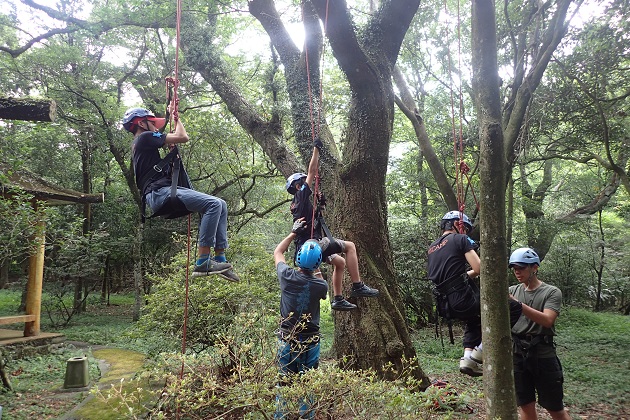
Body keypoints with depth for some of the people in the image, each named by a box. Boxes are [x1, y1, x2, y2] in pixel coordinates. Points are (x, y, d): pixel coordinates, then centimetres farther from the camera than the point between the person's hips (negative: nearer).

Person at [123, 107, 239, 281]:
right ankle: (202, 263, -23)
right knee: (213, 204, -25)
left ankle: (220, 259, -1)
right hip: (160, 193, -10)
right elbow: (183, 137, -6)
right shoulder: (145, 137, -2)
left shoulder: (139, 144, 28)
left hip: (164, 192, 10)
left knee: (221, 205, 3)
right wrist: (176, 118, 11)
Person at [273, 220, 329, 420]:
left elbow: (277, 252, 9)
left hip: (287, 339, 0)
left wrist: (294, 232, 14)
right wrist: (315, 272, 24)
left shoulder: (287, 276, -10)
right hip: (311, 341, 0)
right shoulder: (321, 285, -11)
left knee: (283, 382, 8)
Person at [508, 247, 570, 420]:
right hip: (518, 355, 3)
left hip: (543, 356, -3)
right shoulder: (512, 291, 7)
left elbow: (547, 320, -19)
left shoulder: (552, 292, -4)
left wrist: (518, 304, -28)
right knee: (526, 406, 11)